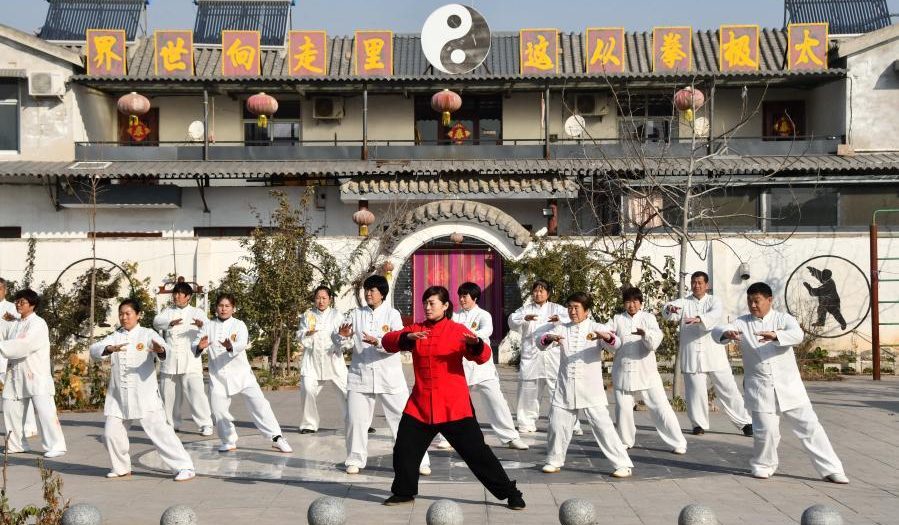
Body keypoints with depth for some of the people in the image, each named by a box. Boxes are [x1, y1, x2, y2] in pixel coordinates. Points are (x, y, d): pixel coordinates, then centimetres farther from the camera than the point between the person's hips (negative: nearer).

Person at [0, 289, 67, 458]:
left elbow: (23, 345, -24)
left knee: (44, 410, -13)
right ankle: (16, 444, 28)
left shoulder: (38, 324, -12)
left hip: (36, 374, -8)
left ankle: (56, 446, -9)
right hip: (15, 373, 8)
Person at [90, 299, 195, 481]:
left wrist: (160, 350, -47)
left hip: (144, 395, -5)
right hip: (118, 396, 5)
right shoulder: (115, 337, 9)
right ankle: (121, 468, 30)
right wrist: (110, 348, -28)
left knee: (159, 431, -9)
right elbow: (94, 349, -7)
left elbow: (164, 350, -22)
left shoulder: (148, 334, -3)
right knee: (111, 433, 6)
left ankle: (185, 467, -5)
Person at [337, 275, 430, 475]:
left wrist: (378, 342, -30)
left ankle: (419, 461, 10)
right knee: (355, 419, 3)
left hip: (389, 376, -2)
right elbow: (347, 344, 2)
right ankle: (355, 460, 21)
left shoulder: (392, 314, -2)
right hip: (360, 374, 2)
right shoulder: (356, 314, 5)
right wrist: (343, 337, -20)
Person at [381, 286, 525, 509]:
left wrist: (476, 344, -35)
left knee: (476, 451, -3)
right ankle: (404, 492, 26)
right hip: (420, 404, 4)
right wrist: (408, 338, -24)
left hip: (454, 405, -4)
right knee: (404, 449, 4)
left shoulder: (457, 330, -4)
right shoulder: (416, 330, 7)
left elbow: (483, 357, -12)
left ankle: (510, 493, 7)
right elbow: (388, 341, -4)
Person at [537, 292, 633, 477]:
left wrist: (606, 336, -38)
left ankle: (623, 464, 0)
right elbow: (540, 340, -5)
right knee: (557, 425, 7)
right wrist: (549, 338, -28)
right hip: (565, 387, 3)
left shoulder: (597, 328, 0)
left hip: (591, 388, -3)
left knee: (603, 426, -7)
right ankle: (555, 461, 28)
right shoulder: (562, 329, 8)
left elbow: (615, 344, -15)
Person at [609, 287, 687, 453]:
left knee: (661, 406, -3)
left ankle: (678, 442, 2)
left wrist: (645, 333, -34)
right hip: (623, 370, 2)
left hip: (646, 371, -2)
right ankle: (626, 440, 26)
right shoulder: (617, 319, 6)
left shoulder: (648, 318, 1)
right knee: (623, 408, 5)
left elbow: (654, 343, -12)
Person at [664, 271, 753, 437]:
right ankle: (699, 424, 17)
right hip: (691, 354, 1)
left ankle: (745, 422, 10)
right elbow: (669, 312, -12)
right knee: (695, 391, 1)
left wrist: (699, 319, -38)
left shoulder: (713, 301, 4)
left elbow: (717, 314, -19)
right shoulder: (684, 302, 7)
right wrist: (670, 309, -37)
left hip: (714, 354, 0)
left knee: (728, 389, 2)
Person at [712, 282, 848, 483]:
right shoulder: (743, 323, 2)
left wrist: (775, 335, -42)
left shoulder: (783, 319, -1)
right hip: (760, 388, 0)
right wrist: (727, 333, -40)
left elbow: (798, 334, -22)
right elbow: (717, 330, -15)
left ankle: (831, 469, 10)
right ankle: (763, 465, 21)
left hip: (788, 385, 0)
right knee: (766, 430, -6)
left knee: (810, 426, 1)